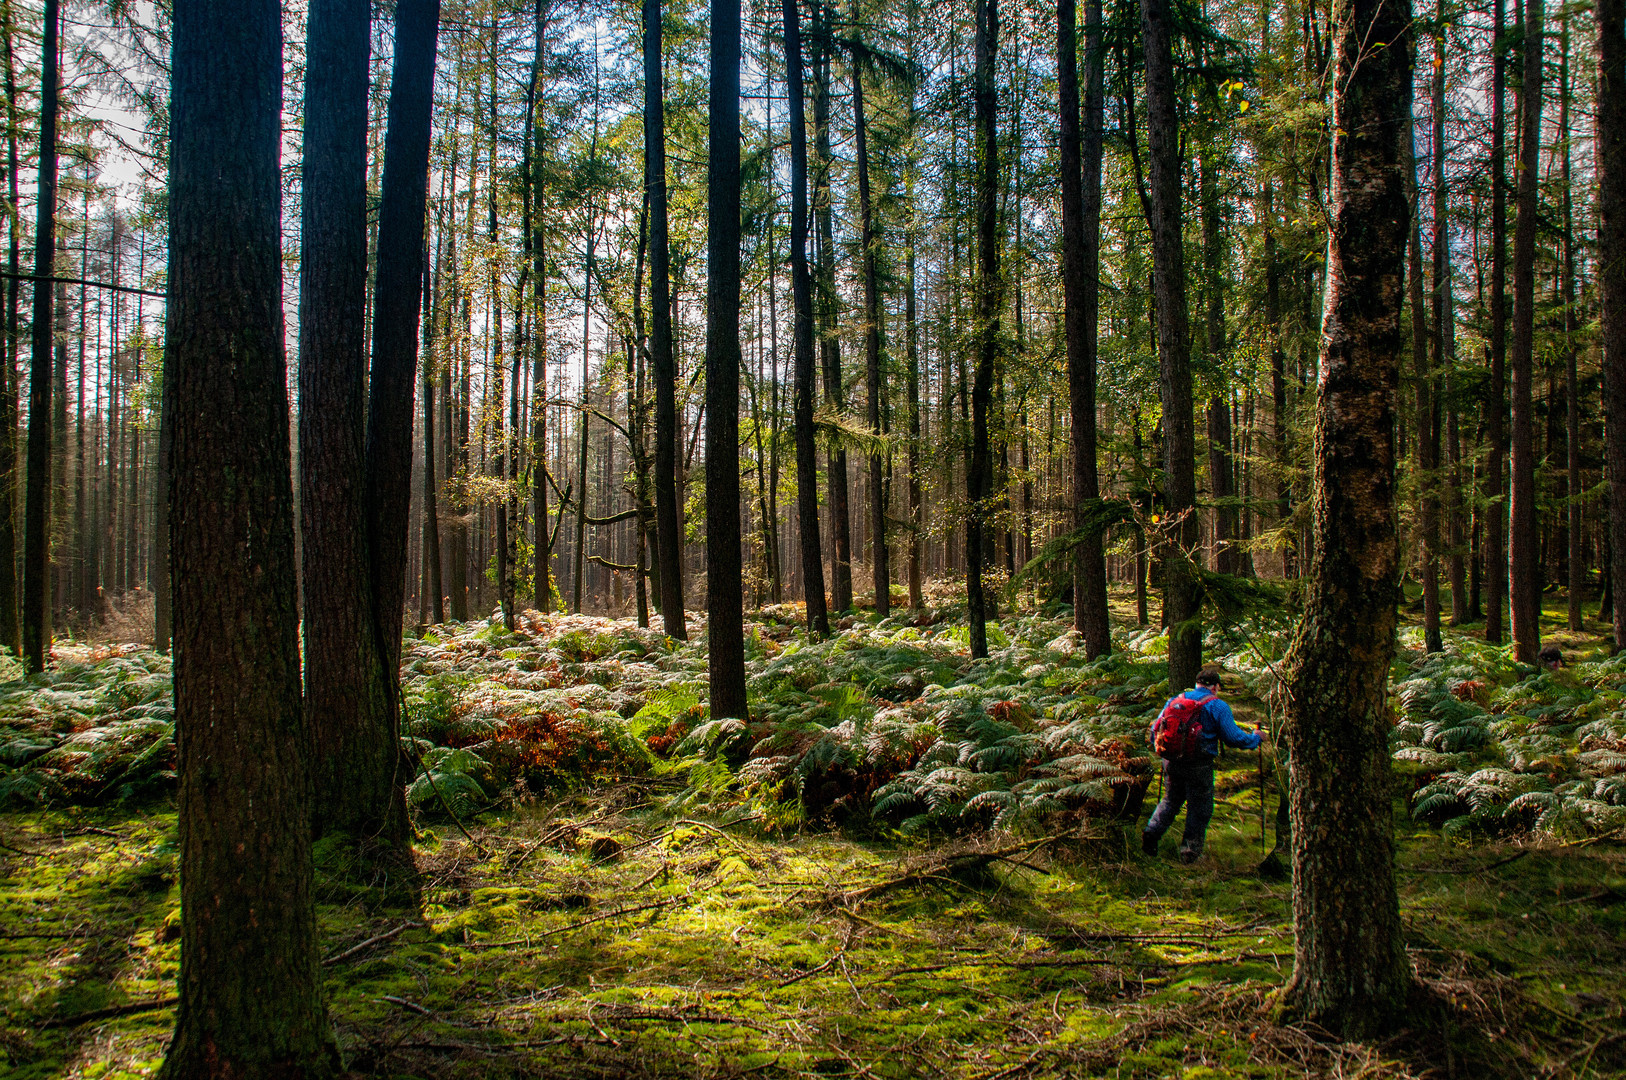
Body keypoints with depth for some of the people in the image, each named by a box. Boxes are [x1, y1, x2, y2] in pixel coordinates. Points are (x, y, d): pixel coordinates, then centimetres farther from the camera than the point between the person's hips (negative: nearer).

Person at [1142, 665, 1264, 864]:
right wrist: (1256, 737, 11)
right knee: (1200, 808, 9)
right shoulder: (1217, 706, -5)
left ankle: (1152, 831, 1)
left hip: (1172, 760, 5)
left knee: (1170, 800, 19)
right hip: (1199, 764, -5)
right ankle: (1190, 850, 11)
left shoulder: (1176, 700, 10)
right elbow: (1234, 738, -7)